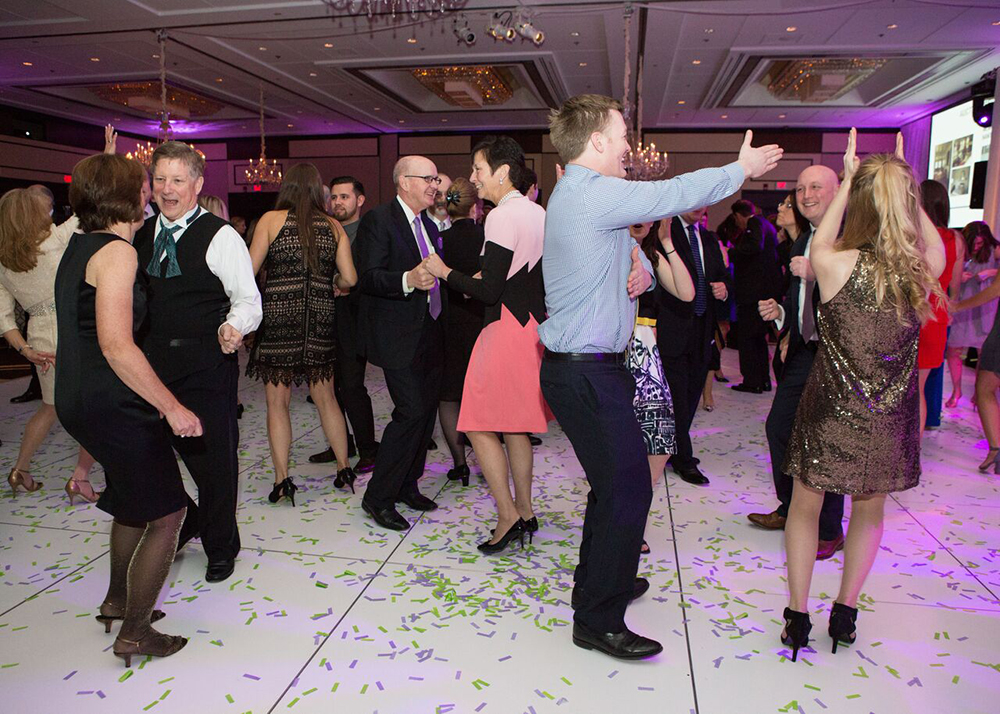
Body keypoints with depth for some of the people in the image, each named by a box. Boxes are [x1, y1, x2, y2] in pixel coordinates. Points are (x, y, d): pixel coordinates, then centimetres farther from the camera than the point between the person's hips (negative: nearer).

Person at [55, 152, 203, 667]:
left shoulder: (80, 246, 11)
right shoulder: (116, 252, -18)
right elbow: (116, 344, -27)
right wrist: (172, 407, -25)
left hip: (80, 398, 10)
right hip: (112, 405, -10)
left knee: (133, 500, 26)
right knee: (165, 513, 1)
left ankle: (117, 601, 41)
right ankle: (134, 633, 13)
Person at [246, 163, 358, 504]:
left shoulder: (271, 219, -2)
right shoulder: (334, 227, 5)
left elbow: (248, 271, -5)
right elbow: (349, 279, 1)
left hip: (279, 314, -3)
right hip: (320, 318, 3)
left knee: (277, 402, 6)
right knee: (326, 398, 15)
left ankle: (282, 480, 7)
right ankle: (344, 470, 20)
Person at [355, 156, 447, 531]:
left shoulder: (429, 225, 17)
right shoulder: (378, 220, -9)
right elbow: (368, 276, -19)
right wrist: (407, 280, -33)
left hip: (430, 333, 8)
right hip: (399, 335, -8)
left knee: (427, 409, 10)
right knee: (411, 411, -13)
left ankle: (407, 485, 25)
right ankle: (378, 497, 1)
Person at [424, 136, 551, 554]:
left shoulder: (502, 216, -14)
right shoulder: (539, 213, 13)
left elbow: (489, 292, -18)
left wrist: (445, 273, -5)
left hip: (506, 330, -9)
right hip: (535, 327, 9)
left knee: (479, 424, 0)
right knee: (515, 424, 16)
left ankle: (507, 517, 3)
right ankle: (525, 512, 24)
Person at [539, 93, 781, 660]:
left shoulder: (578, 196, 17)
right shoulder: (593, 194, -16)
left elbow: (628, 246, 24)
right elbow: (677, 194, -13)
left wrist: (639, 264, -1)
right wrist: (743, 168, 4)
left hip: (586, 368, 11)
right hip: (587, 373, -11)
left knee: (614, 481, 21)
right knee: (629, 486, -5)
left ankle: (600, 583, 38)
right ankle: (598, 622, 8)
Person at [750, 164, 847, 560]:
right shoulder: (803, 242, 16)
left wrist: (815, 273, -27)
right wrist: (779, 312, 3)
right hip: (803, 351, 9)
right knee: (778, 427, 14)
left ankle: (829, 532, 18)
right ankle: (791, 509, 34)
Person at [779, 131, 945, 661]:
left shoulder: (834, 264, -17)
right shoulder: (925, 269, -9)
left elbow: (817, 245, 8)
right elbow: (935, 243, 16)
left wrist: (847, 182, 13)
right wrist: (902, 186, 18)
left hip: (831, 414, -3)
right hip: (890, 419, 3)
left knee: (805, 507, 16)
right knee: (870, 512, 24)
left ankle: (797, 617, 23)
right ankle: (845, 613, 33)